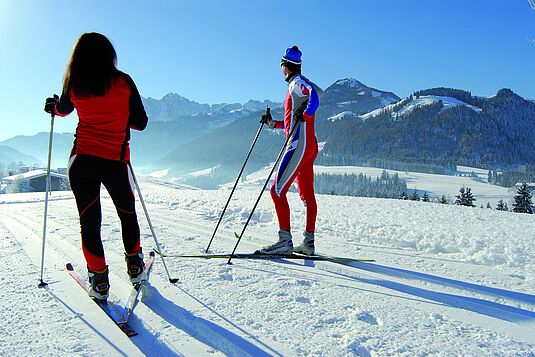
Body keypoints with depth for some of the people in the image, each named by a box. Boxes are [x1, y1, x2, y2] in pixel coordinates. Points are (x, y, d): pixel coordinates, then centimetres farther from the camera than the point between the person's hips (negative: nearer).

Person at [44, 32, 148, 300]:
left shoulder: (74, 85, 1)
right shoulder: (124, 82, -3)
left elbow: (63, 110, 23)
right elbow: (140, 123, 1)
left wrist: (52, 106, 46)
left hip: (82, 160, 1)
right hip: (117, 160, 0)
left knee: (89, 221, 10)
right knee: (127, 214, 20)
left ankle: (99, 280, 12)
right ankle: (134, 266, 29)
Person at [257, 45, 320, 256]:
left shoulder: (297, 82, -3)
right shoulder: (297, 85, 25)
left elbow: (316, 92, -27)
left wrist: (306, 114, -26)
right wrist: (272, 123, 29)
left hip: (300, 144, -10)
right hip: (309, 146, 10)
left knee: (277, 191, -12)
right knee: (307, 195, 8)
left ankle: (285, 241, -13)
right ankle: (308, 242, 13)